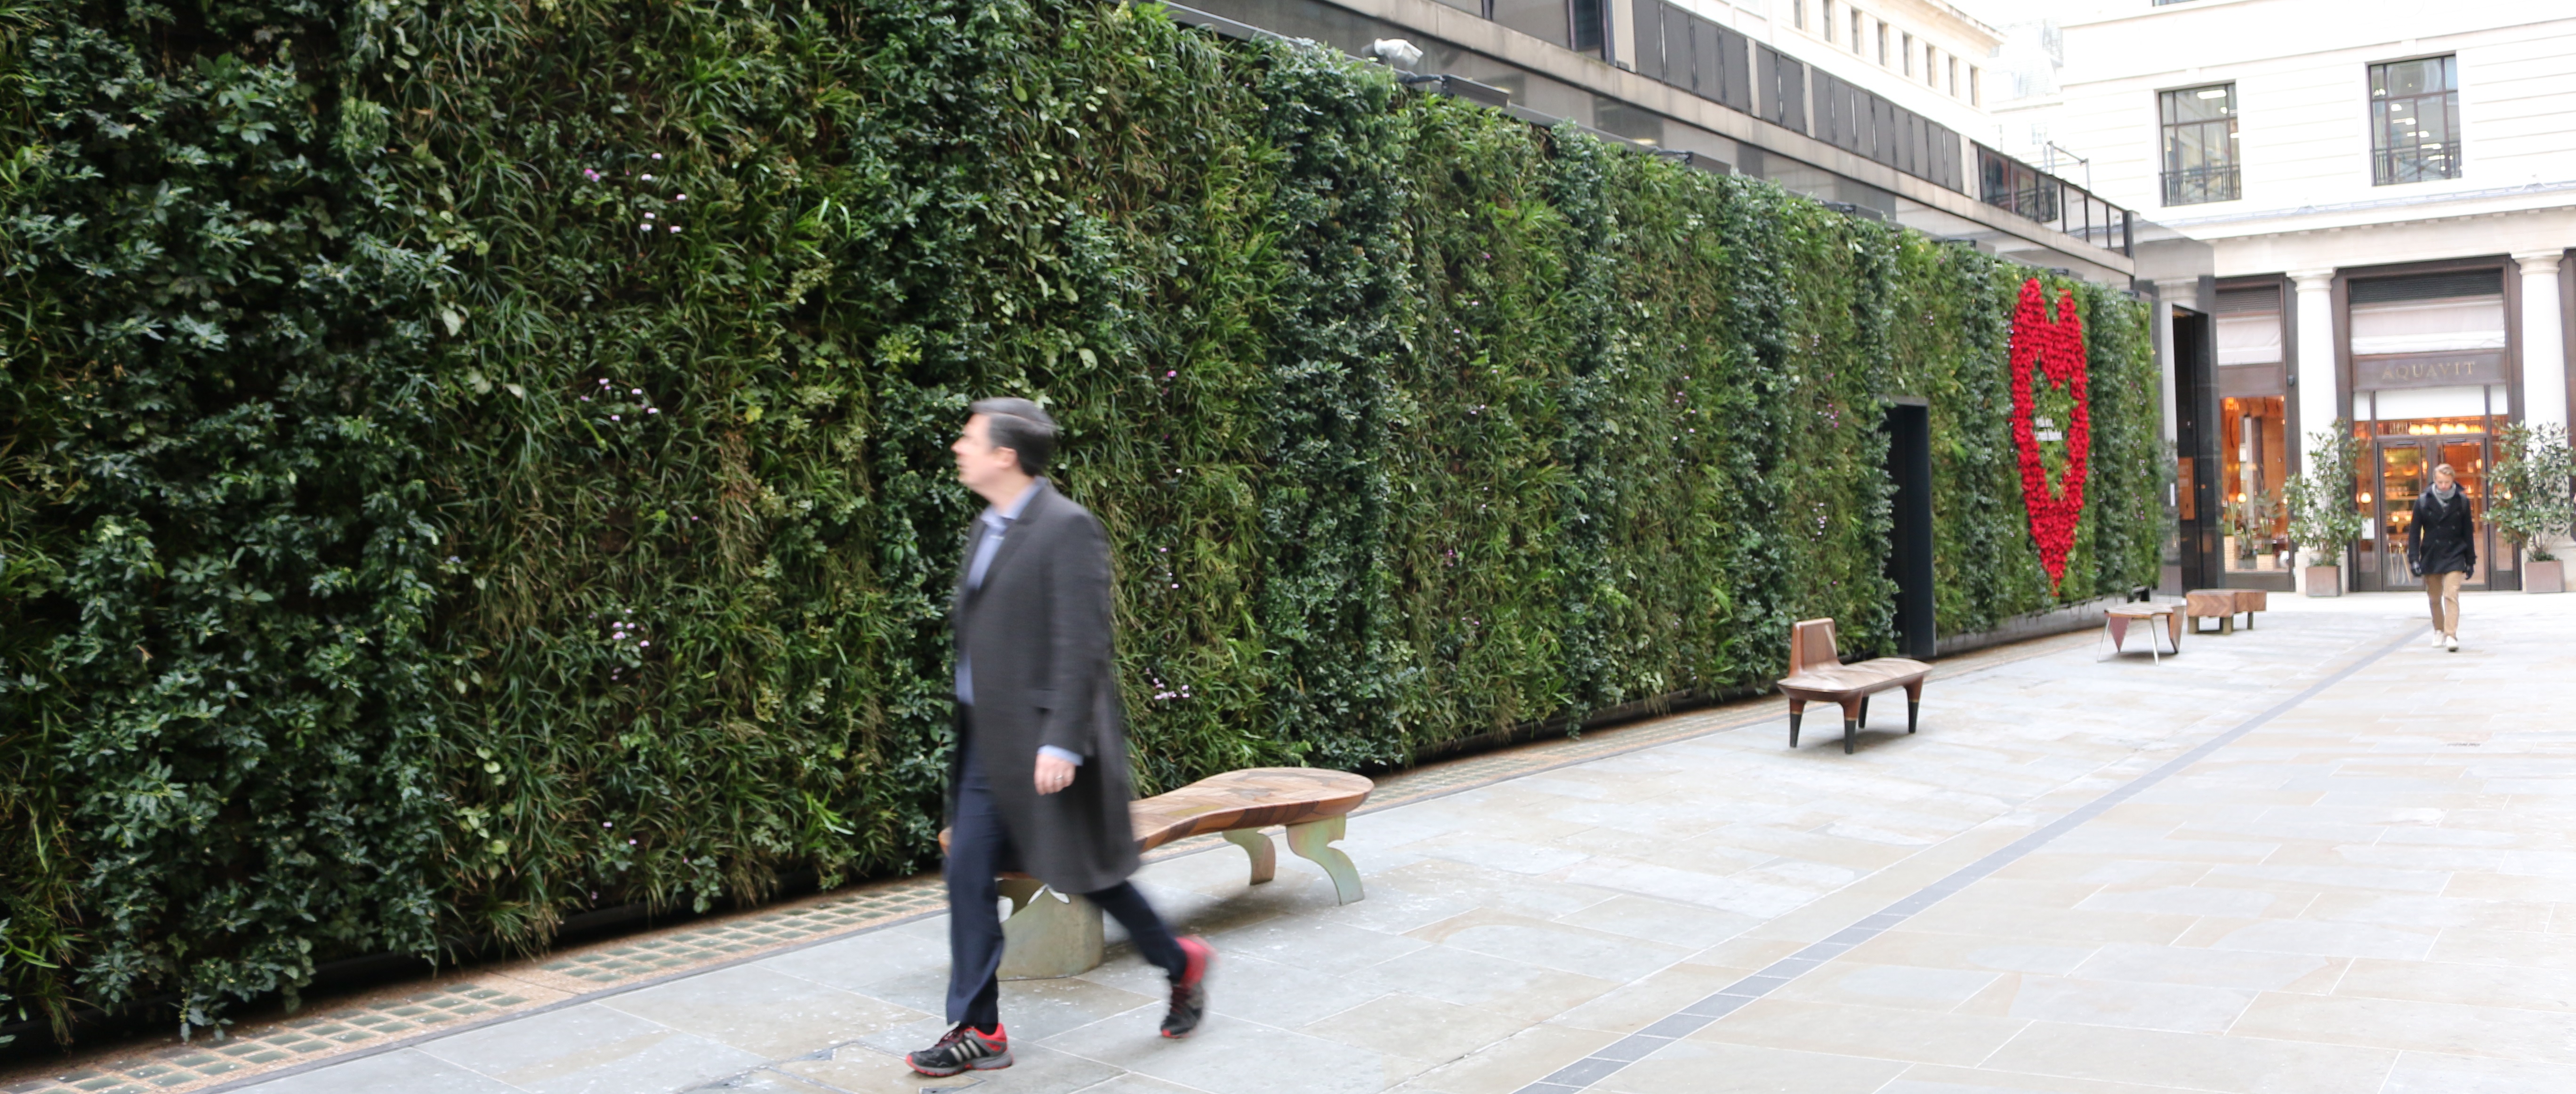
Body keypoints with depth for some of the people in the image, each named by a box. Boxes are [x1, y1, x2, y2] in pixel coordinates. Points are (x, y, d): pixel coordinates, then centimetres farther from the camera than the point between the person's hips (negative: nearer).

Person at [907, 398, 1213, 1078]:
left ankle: (1182, 965, 28)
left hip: (1045, 742, -8)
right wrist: (971, 729, 20)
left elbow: (1081, 645, -20)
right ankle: (978, 1032, 13)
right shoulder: (988, 527, 12)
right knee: (968, 877, 5)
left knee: (1087, 872, 5)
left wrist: (1062, 742, -24)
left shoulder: (1067, 529, -15)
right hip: (988, 742, 8)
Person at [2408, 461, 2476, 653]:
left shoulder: (2462, 501, 1)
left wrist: (2470, 561, 9)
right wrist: (2414, 559, -7)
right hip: (2431, 556, 1)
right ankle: (2439, 631, 30)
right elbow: (2414, 532, 1)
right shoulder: (2423, 502, -2)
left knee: (2451, 595, -14)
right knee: (2434, 598, 11)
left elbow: (2468, 532, 8)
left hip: (2454, 556, -1)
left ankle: (2451, 636, -18)